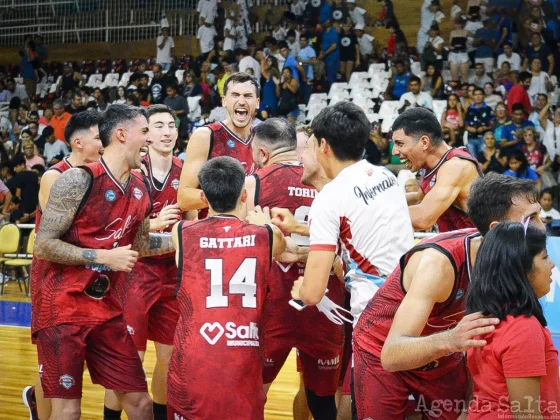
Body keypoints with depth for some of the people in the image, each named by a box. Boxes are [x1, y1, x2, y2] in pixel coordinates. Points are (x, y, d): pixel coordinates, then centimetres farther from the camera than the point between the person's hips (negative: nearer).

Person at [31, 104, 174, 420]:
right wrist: (104, 256, -22)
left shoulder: (140, 189, 6)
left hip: (105, 306, 7)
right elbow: (44, 245, -19)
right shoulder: (78, 180, -17)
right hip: (61, 305, -7)